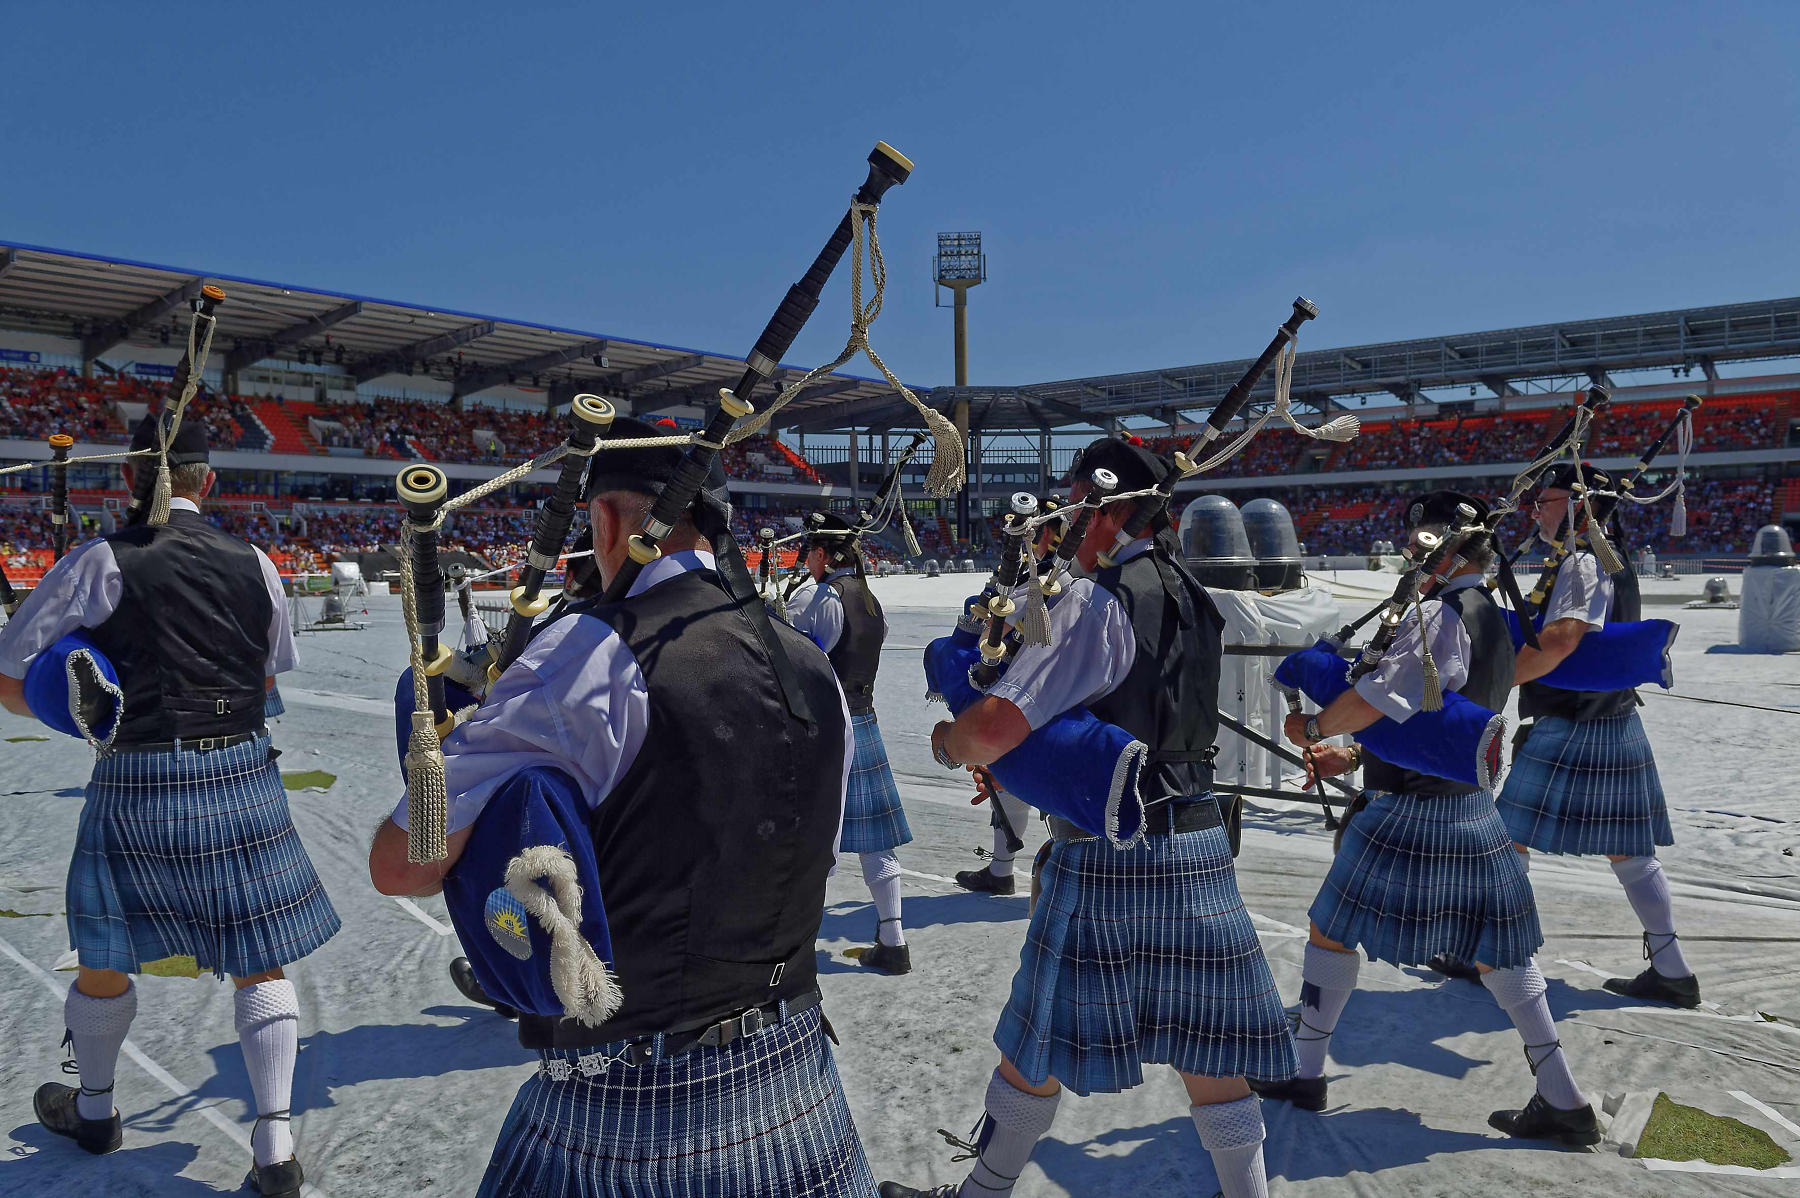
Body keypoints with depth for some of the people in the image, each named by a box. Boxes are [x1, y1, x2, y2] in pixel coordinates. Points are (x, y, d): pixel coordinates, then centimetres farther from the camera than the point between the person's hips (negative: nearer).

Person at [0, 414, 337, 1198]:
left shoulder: (99, 562, -7)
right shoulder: (256, 566, 2)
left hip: (139, 781, -2)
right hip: (243, 777, 2)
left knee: (104, 957, 21)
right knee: (260, 964, 10)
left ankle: (93, 1110, 43)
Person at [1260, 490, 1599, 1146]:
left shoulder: (1440, 615, -19)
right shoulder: (1494, 621, 12)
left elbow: (1380, 697, -30)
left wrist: (1313, 727, -12)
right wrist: (1354, 756, 13)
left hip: (1407, 817, -9)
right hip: (1469, 808, 9)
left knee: (1329, 931, 7)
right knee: (1497, 951, 16)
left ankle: (1304, 1072, 20)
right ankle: (1563, 1100, 21)